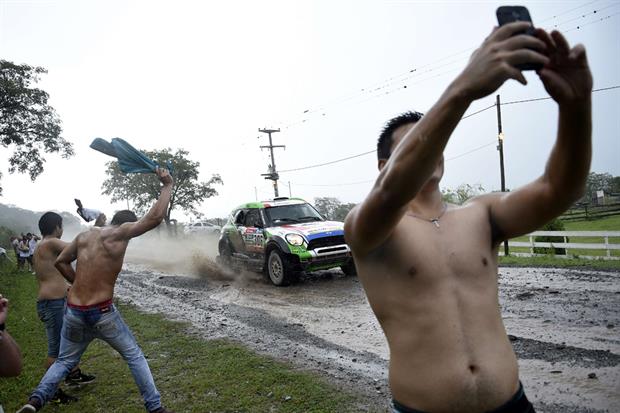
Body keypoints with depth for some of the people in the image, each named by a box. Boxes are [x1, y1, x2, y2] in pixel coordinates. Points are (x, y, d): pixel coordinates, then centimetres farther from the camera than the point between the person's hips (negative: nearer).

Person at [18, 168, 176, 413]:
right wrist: (168, 185, -11)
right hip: (102, 313, -5)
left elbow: (60, 262, 16)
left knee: (65, 361, 27)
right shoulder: (119, 233, -12)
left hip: (73, 311, 5)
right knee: (134, 356, 11)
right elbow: (155, 218, -20)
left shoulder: (84, 235, 7)